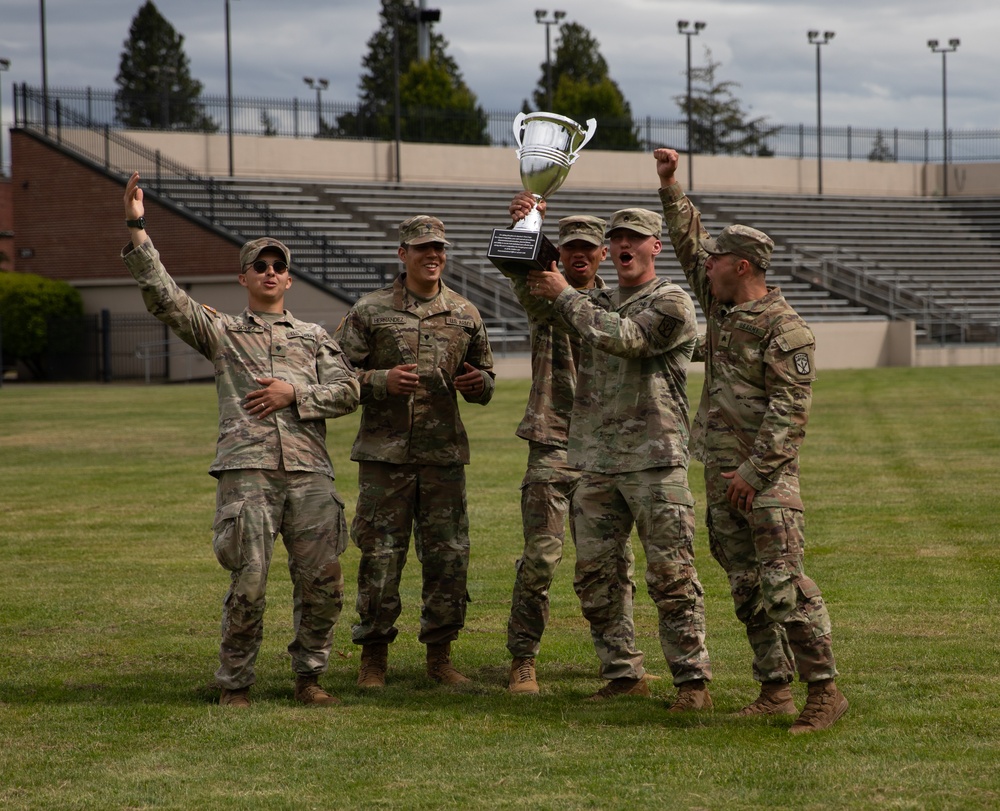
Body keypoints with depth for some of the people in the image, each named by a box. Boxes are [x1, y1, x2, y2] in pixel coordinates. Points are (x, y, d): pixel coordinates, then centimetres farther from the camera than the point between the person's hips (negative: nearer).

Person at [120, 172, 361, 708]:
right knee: (248, 582, -8)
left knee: (321, 582, -1)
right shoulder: (221, 331, 16)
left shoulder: (315, 337, 22)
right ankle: (235, 684, 4)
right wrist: (136, 227, -3)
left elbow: (348, 391, 11)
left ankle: (309, 677, 14)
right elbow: (162, 295, 5)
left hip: (309, 469, 2)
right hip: (247, 468, -2)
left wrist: (295, 392, -4)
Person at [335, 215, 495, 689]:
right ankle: (373, 655, 10)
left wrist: (479, 383, -3)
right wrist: (382, 381, -16)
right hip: (385, 453, -3)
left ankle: (440, 654, 15)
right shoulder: (369, 312, 2)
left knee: (448, 556, 3)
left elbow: (486, 373, 21)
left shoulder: (464, 314, 11)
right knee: (380, 556, -1)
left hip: (445, 454, 3)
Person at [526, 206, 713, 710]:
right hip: (595, 461, 7)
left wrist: (564, 295, -9)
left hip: (654, 459, -6)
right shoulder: (596, 304, 19)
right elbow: (533, 281, 19)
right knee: (596, 575, 7)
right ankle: (623, 674, 16)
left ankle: (693, 680, -2)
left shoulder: (671, 303, -1)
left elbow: (625, 338, -17)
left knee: (670, 574, -6)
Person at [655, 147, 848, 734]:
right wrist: (671, 187, 17)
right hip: (722, 471, 9)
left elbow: (791, 407, -19)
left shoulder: (784, 328, -14)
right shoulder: (721, 305, 11)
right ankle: (775, 691, 13)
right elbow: (689, 243, 24)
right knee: (747, 586, 8)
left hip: (766, 475, -9)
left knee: (784, 584, -14)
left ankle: (825, 690, -13)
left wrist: (754, 469, -21)